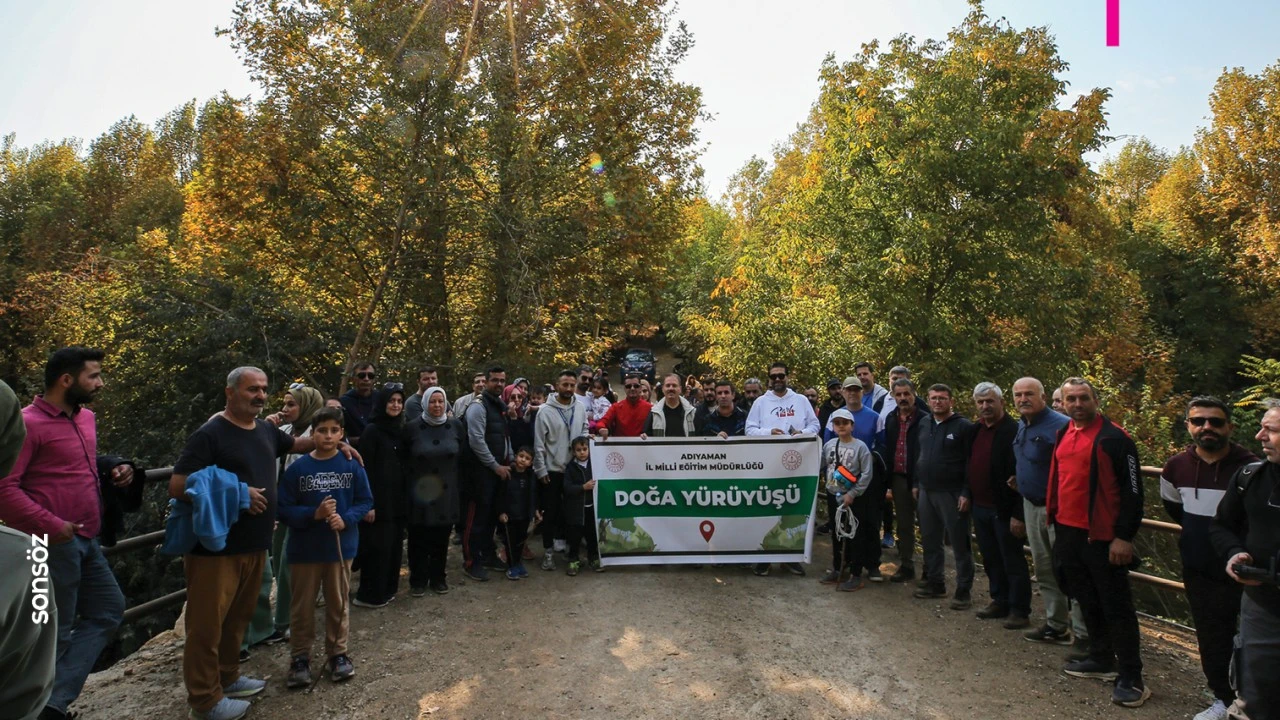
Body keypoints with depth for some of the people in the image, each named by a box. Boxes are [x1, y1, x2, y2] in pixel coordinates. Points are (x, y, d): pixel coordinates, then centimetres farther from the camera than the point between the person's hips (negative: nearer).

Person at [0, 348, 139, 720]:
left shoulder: (86, 418, 11)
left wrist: (114, 469, 7)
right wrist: (49, 525, -23)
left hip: (85, 540, 9)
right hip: (53, 543, -9)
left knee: (108, 609, 14)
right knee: (54, 632, 4)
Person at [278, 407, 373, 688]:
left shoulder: (352, 466, -6)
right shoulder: (298, 468, -8)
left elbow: (365, 501, -2)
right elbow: (283, 509, -8)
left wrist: (346, 519, -18)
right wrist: (314, 514, -21)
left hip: (341, 547, 1)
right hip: (304, 549, -1)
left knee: (338, 603, 14)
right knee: (302, 606, 11)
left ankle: (337, 654, 29)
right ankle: (300, 658, 27)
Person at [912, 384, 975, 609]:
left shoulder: (964, 426, -8)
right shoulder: (924, 425, 12)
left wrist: (966, 493, -16)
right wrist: (916, 484, 15)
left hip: (952, 494, -6)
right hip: (926, 492, 7)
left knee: (959, 543, 1)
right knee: (929, 541, 13)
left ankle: (963, 590, 10)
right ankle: (934, 582, 26)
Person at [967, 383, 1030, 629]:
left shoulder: (1014, 431, -15)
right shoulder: (975, 430, 9)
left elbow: (1021, 475, -18)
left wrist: (1018, 514, -19)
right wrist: (967, 495, 10)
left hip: (1003, 509, -8)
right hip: (980, 507, 8)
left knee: (1013, 561, 4)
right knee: (991, 560, 17)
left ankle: (1019, 611, 14)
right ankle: (999, 602, 29)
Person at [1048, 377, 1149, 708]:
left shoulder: (1114, 437, -12)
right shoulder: (1062, 436, 10)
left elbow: (1132, 490, -13)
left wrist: (1125, 536, -15)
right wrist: (1055, 520, 19)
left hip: (1102, 537, -7)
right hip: (1068, 532, 8)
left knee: (1116, 606, 0)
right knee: (1087, 600, 18)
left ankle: (1131, 678, 10)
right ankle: (1101, 659, 32)